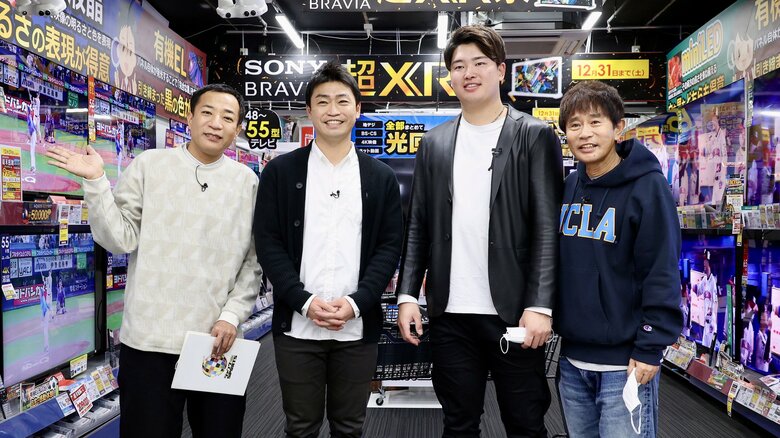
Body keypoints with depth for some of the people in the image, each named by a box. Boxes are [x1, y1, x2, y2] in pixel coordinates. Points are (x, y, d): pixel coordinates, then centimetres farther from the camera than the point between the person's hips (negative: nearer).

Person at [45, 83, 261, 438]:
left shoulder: (247, 180, 4)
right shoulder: (149, 165, 1)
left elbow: (254, 261, 5)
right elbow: (119, 240, -4)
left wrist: (232, 316, -4)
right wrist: (95, 181, -12)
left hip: (219, 342, 2)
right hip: (150, 340, -1)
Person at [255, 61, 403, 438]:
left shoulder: (381, 176, 6)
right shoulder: (280, 171, 3)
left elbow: (390, 245, 2)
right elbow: (268, 242, -2)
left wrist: (356, 302, -11)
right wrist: (305, 301, -12)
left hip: (358, 328, 1)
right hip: (297, 326, -1)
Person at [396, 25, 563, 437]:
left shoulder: (535, 136, 0)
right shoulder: (434, 142, 10)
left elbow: (547, 228, -6)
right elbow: (417, 227, 9)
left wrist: (540, 305, -14)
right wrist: (407, 295, 1)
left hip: (514, 313, -2)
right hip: (450, 315, 3)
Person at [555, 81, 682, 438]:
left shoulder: (647, 186, -11)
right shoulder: (567, 187, 6)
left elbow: (661, 274, -14)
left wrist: (650, 349, -16)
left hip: (625, 364, -6)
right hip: (571, 359, 6)